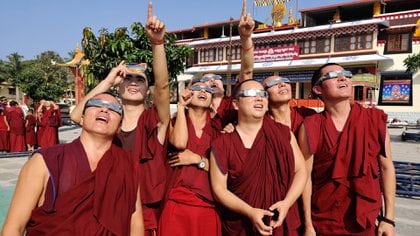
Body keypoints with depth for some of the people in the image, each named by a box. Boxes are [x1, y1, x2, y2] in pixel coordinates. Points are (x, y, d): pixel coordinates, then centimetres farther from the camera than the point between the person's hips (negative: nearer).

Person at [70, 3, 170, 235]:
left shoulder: (155, 121, -7)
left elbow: (162, 85, -23)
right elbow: (76, 115, -16)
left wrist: (157, 42, -36)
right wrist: (108, 81, -14)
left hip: (148, 214, -2)